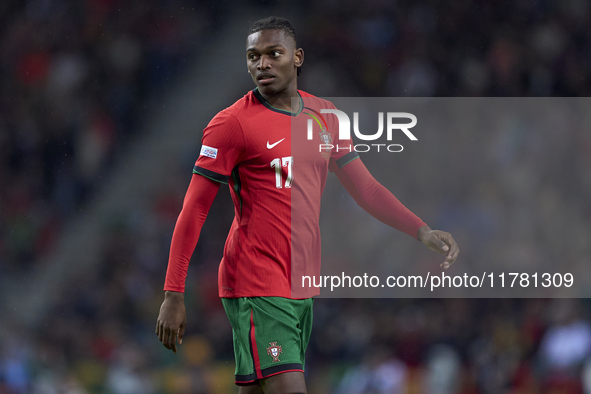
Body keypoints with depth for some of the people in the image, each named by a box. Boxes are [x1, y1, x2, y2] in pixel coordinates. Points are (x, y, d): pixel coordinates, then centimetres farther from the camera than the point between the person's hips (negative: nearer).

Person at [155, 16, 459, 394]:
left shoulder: (323, 115, 11)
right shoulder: (233, 123, -7)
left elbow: (365, 187, 17)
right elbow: (194, 210, -7)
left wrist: (422, 231, 3)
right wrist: (174, 295, -12)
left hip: (303, 288, 6)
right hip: (256, 288, -6)